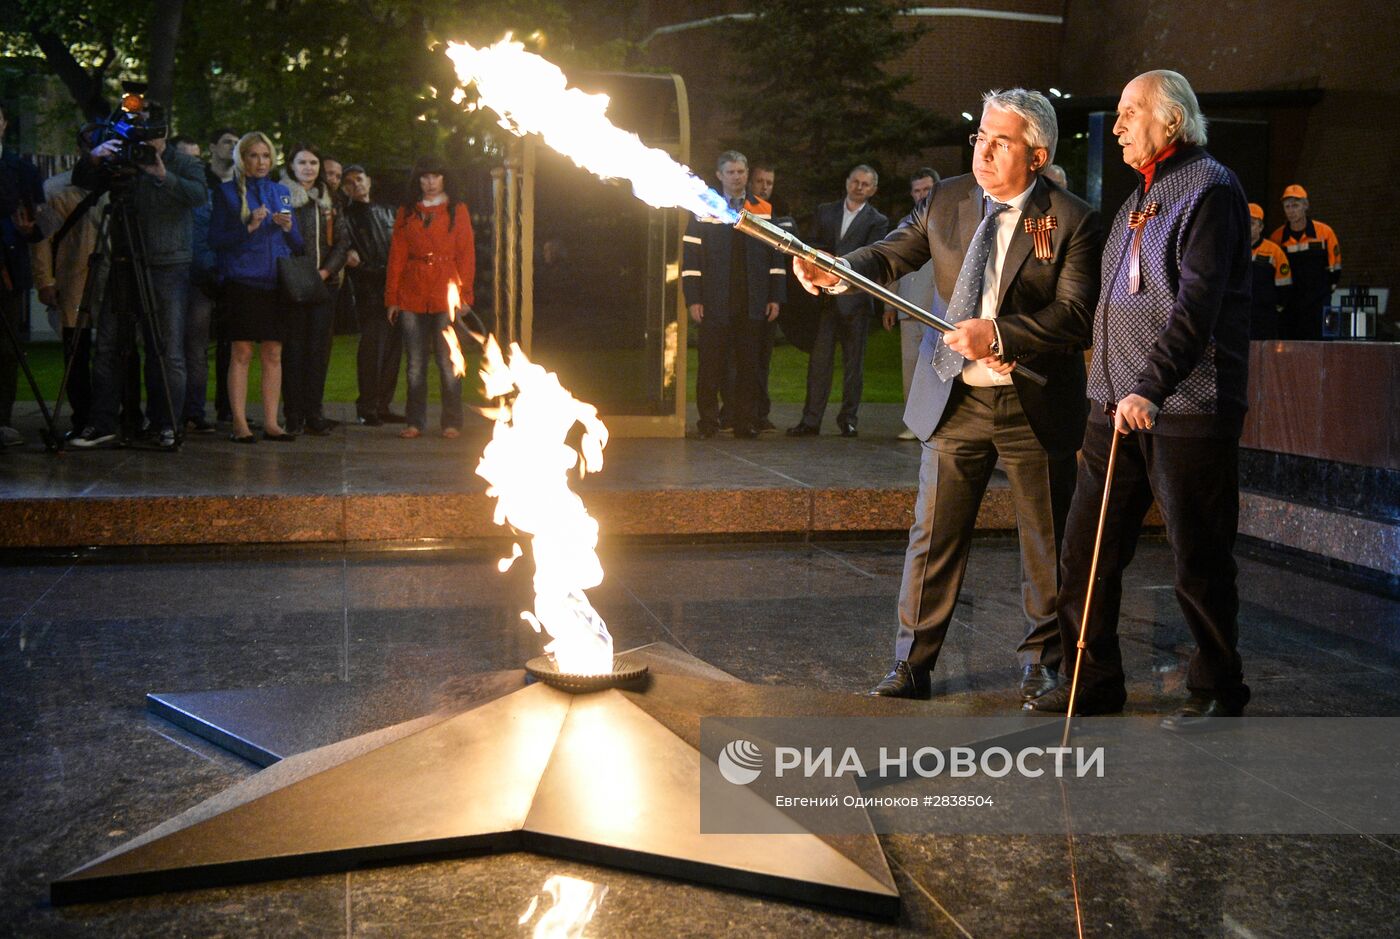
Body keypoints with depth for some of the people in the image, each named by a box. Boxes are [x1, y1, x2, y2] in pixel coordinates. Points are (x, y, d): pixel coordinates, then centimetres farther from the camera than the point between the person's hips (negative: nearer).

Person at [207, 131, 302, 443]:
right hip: (243, 282, -4)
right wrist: (248, 228, -14)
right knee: (242, 352, -6)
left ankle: (271, 423, 6)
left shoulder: (280, 191, 16)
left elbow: (297, 244, 16)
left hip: (276, 282, 4)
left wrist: (288, 228, -4)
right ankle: (239, 423, -4)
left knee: (273, 354, 2)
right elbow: (215, 239, -3)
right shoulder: (227, 192, 4)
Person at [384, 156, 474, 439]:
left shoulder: (457, 210, 7)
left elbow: (466, 254, 3)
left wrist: (464, 294, -7)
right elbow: (396, 255, 10)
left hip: (445, 296, -2)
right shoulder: (406, 212, 13)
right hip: (412, 296, 2)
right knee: (415, 363, 5)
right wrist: (391, 297, 2)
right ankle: (415, 423, 10)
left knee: (448, 362, -4)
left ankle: (452, 423, 2)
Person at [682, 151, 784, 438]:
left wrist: (775, 297, 3)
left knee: (750, 366, 3)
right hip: (715, 304, -2)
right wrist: (693, 299, -7)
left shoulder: (764, 210, 11)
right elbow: (691, 257, 0)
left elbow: (776, 256, 10)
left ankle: (747, 422, 9)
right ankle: (708, 422, 9)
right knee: (711, 365, 1)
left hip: (753, 304, 2)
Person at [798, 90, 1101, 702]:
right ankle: (912, 665, 17)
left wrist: (998, 335, -28)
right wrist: (839, 270, -17)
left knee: (1045, 543, 11)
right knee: (933, 537, 6)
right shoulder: (946, 201, 4)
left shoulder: (1072, 221, -9)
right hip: (954, 400, 3)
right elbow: (891, 256, 4)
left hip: (1036, 406, -2)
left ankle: (1041, 663, 28)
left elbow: (1075, 317, -16)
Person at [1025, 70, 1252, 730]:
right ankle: (1094, 681, 18)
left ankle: (1217, 690, 18)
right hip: (1119, 405, 8)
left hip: (1187, 410, -8)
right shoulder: (1140, 198, 20)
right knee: (1086, 547, 7)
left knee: (1198, 560, 2)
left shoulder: (1210, 188, -8)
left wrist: (1149, 387, -29)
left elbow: (1198, 302, -20)